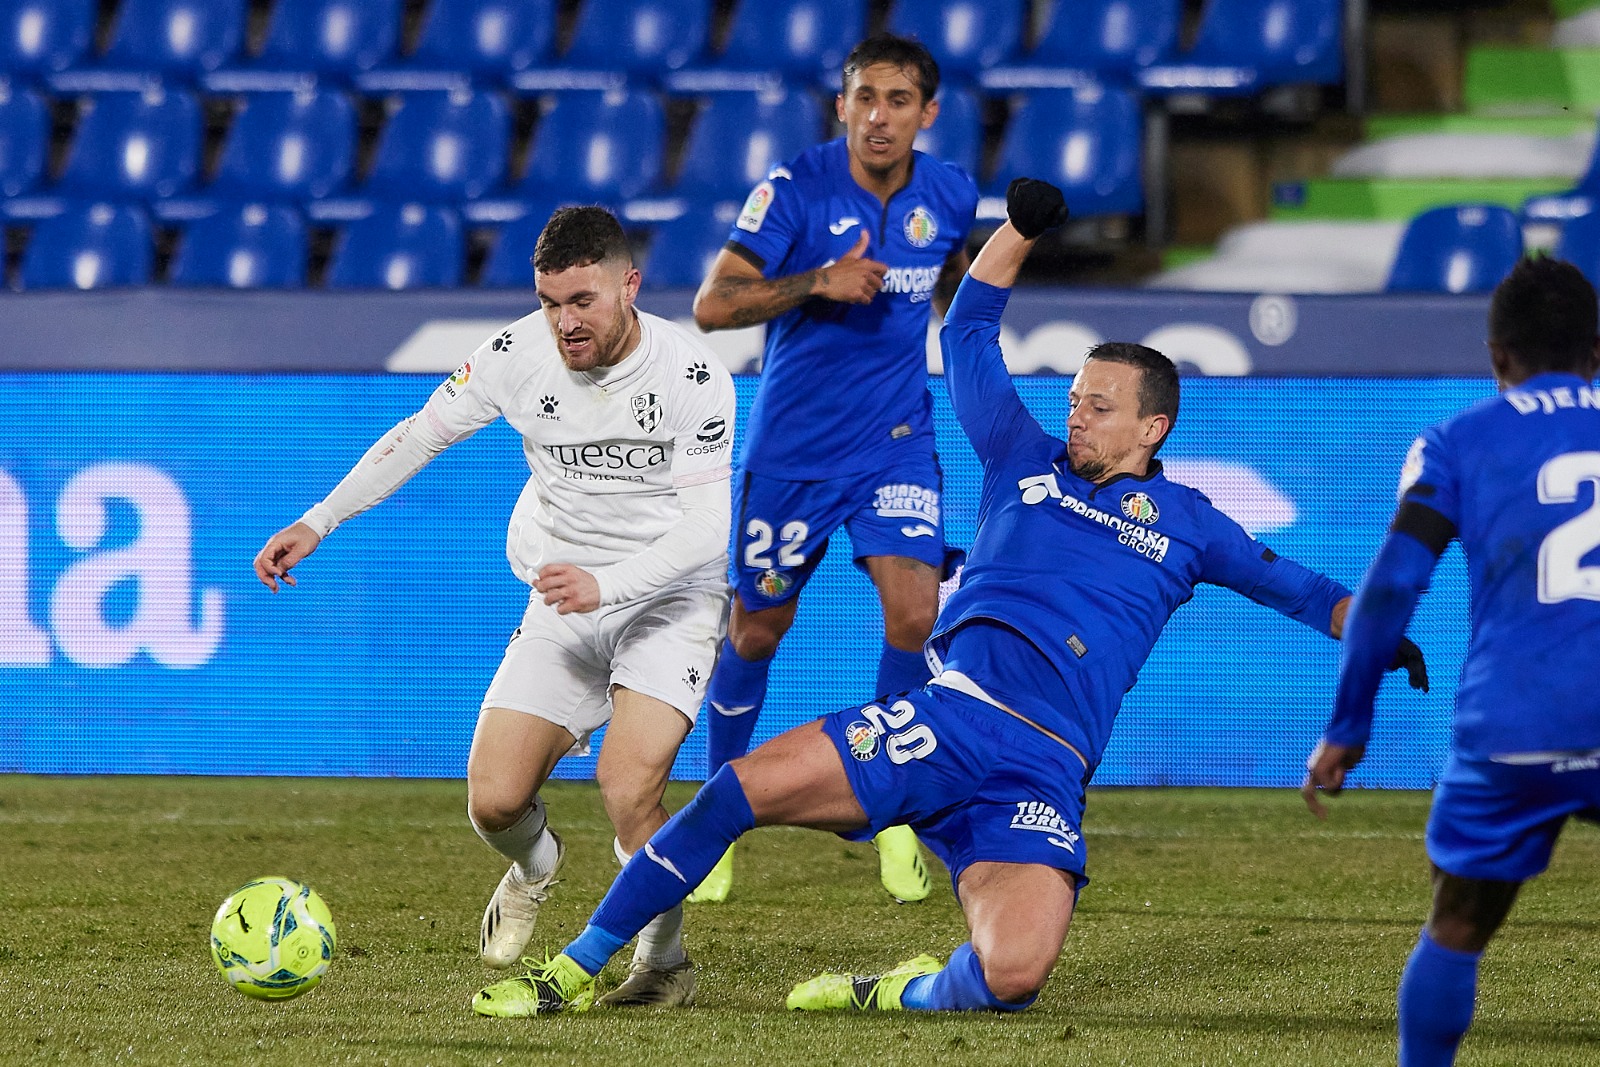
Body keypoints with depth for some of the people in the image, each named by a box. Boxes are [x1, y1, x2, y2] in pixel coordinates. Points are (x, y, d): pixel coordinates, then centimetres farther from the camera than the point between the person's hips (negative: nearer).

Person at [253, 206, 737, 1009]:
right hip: (564, 604, 4)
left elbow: (710, 528, -20)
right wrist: (318, 523, -3)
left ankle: (665, 960, 3)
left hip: (671, 599, -4)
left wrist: (606, 584, -34)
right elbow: (420, 435, 4)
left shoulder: (692, 378, -19)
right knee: (493, 800, -9)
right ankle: (534, 866, 30)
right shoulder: (520, 355, -9)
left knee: (627, 787, -25)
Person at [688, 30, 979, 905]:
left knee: (914, 612, -16)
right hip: (792, 445, -2)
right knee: (757, 630, 7)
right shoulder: (796, 189, -14)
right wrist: (815, 282, -27)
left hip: (897, 440, 2)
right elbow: (711, 306, -18)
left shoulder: (950, 196, -1)